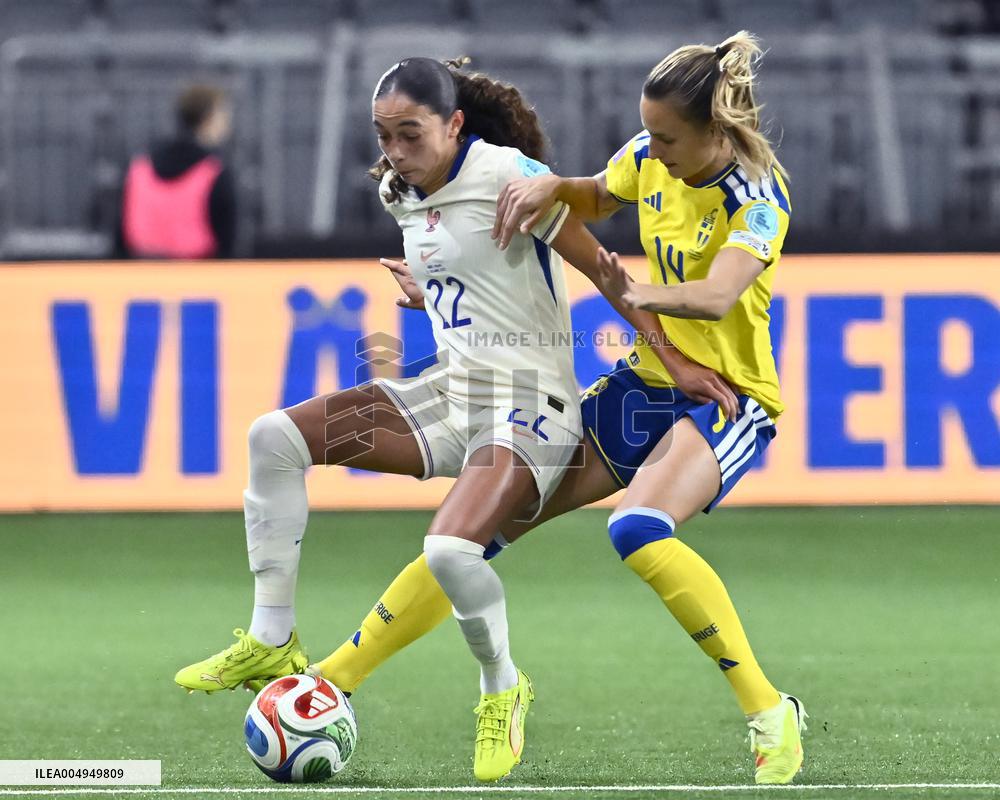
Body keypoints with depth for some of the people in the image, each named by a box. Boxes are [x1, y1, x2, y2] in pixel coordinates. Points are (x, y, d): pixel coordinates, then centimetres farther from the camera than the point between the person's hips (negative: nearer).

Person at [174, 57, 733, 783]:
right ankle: (272, 641, 2)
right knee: (275, 438, -3)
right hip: (450, 391, 8)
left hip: (527, 406, -8)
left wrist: (675, 358, -11)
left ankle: (503, 690, -3)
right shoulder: (400, 193, 7)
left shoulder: (508, 176, -16)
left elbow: (599, 266, -12)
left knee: (449, 550, -32)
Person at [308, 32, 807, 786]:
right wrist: (551, 186, 2)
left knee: (638, 529, -36)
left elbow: (715, 297, -36)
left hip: (728, 399, -7)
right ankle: (333, 679, 4)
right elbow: (597, 199, 21)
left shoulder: (758, 197, -20)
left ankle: (772, 716, -28)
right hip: (646, 382, 7)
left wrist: (636, 294, -48)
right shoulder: (650, 158, -1)